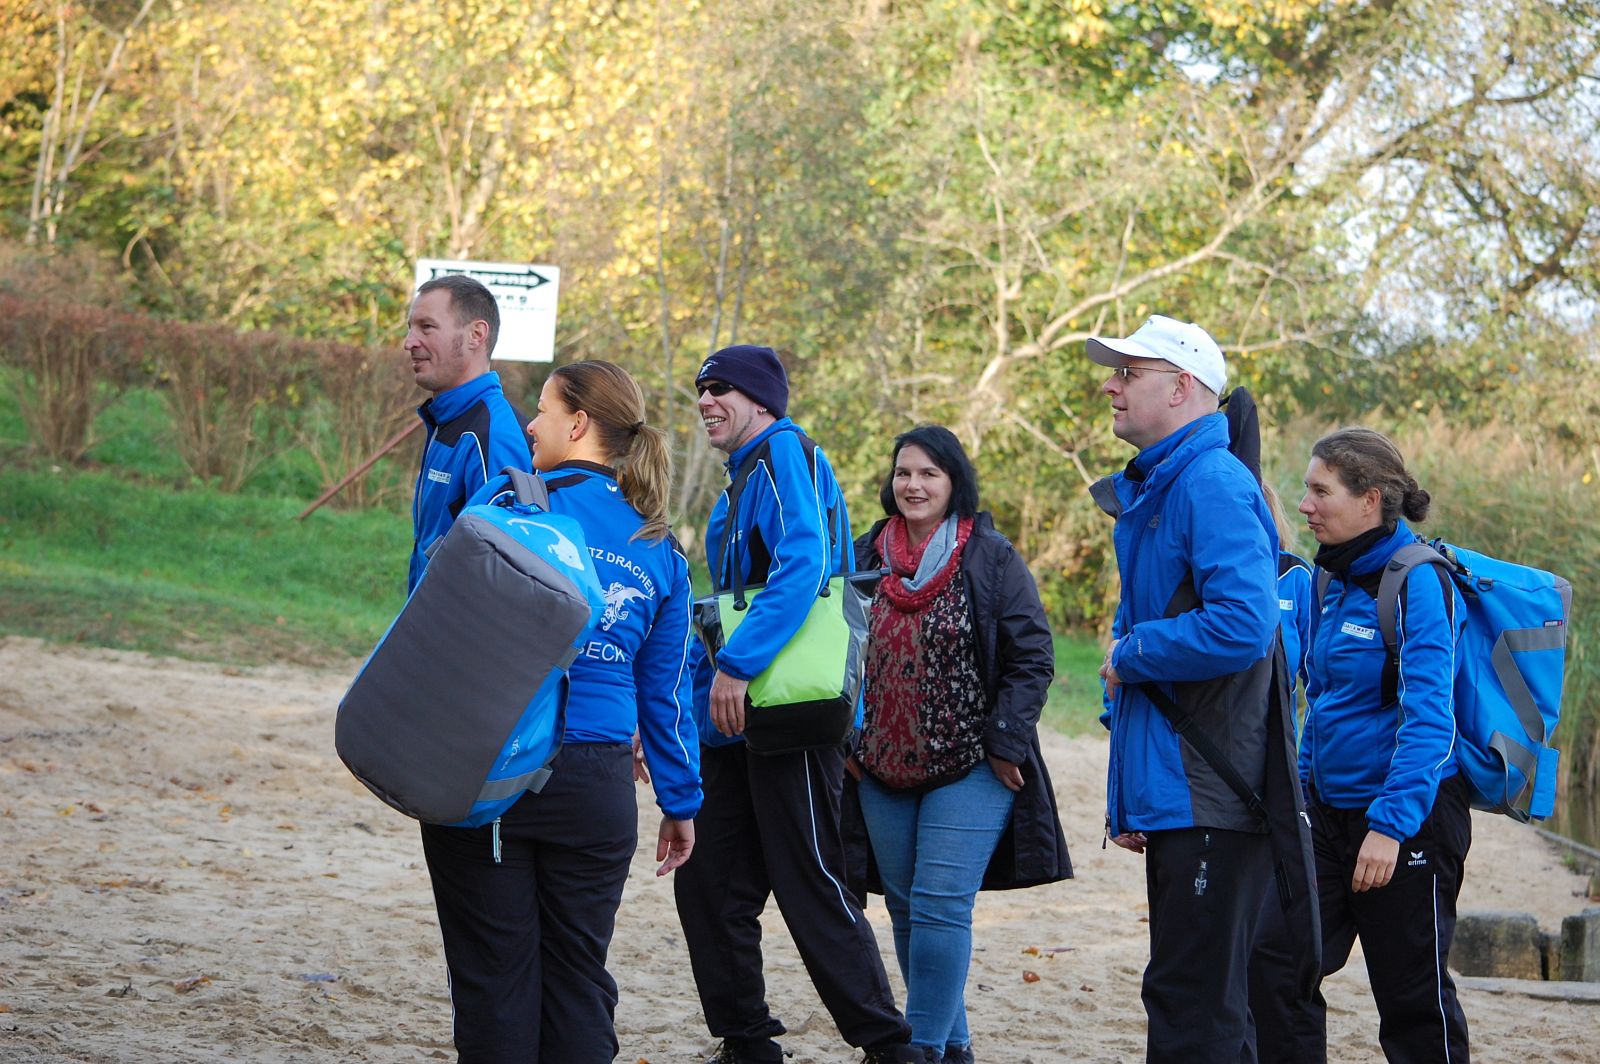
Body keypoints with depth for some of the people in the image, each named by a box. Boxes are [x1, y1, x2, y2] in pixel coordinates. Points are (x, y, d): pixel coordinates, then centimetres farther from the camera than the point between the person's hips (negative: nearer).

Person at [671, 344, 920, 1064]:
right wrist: (698, 687, 20)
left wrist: (738, 662, -29)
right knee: (707, 884, 9)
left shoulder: (786, 454, -9)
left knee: (811, 889, -7)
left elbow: (803, 565, -24)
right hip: (733, 718, 10)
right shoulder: (742, 480, 20)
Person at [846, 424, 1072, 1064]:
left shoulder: (990, 558, -6)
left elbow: (1033, 657, -7)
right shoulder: (867, 556, 8)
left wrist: (1005, 742, -12)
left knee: (940, 908, -11)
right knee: (906, 909, 9)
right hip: (883, 771, 6)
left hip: (969, 767, -5)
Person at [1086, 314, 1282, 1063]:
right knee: (1182, 997, 15)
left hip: (1211, 801, -10)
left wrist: (1131, 656, -11)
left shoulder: (1213, 486, -15)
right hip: (1169, 795, 10)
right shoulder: (1148, 492, 18)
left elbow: (1241, 627, -28)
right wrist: (1126, 790, 21)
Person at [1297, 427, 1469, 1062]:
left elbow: (1429, 719, -23)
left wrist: (1392, 824, -28)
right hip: (1332, 812, 8)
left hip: (1409, 814, -8)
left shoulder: (1420, 584, -17)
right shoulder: (1336, 582, 8)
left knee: (1413, 998, 2)